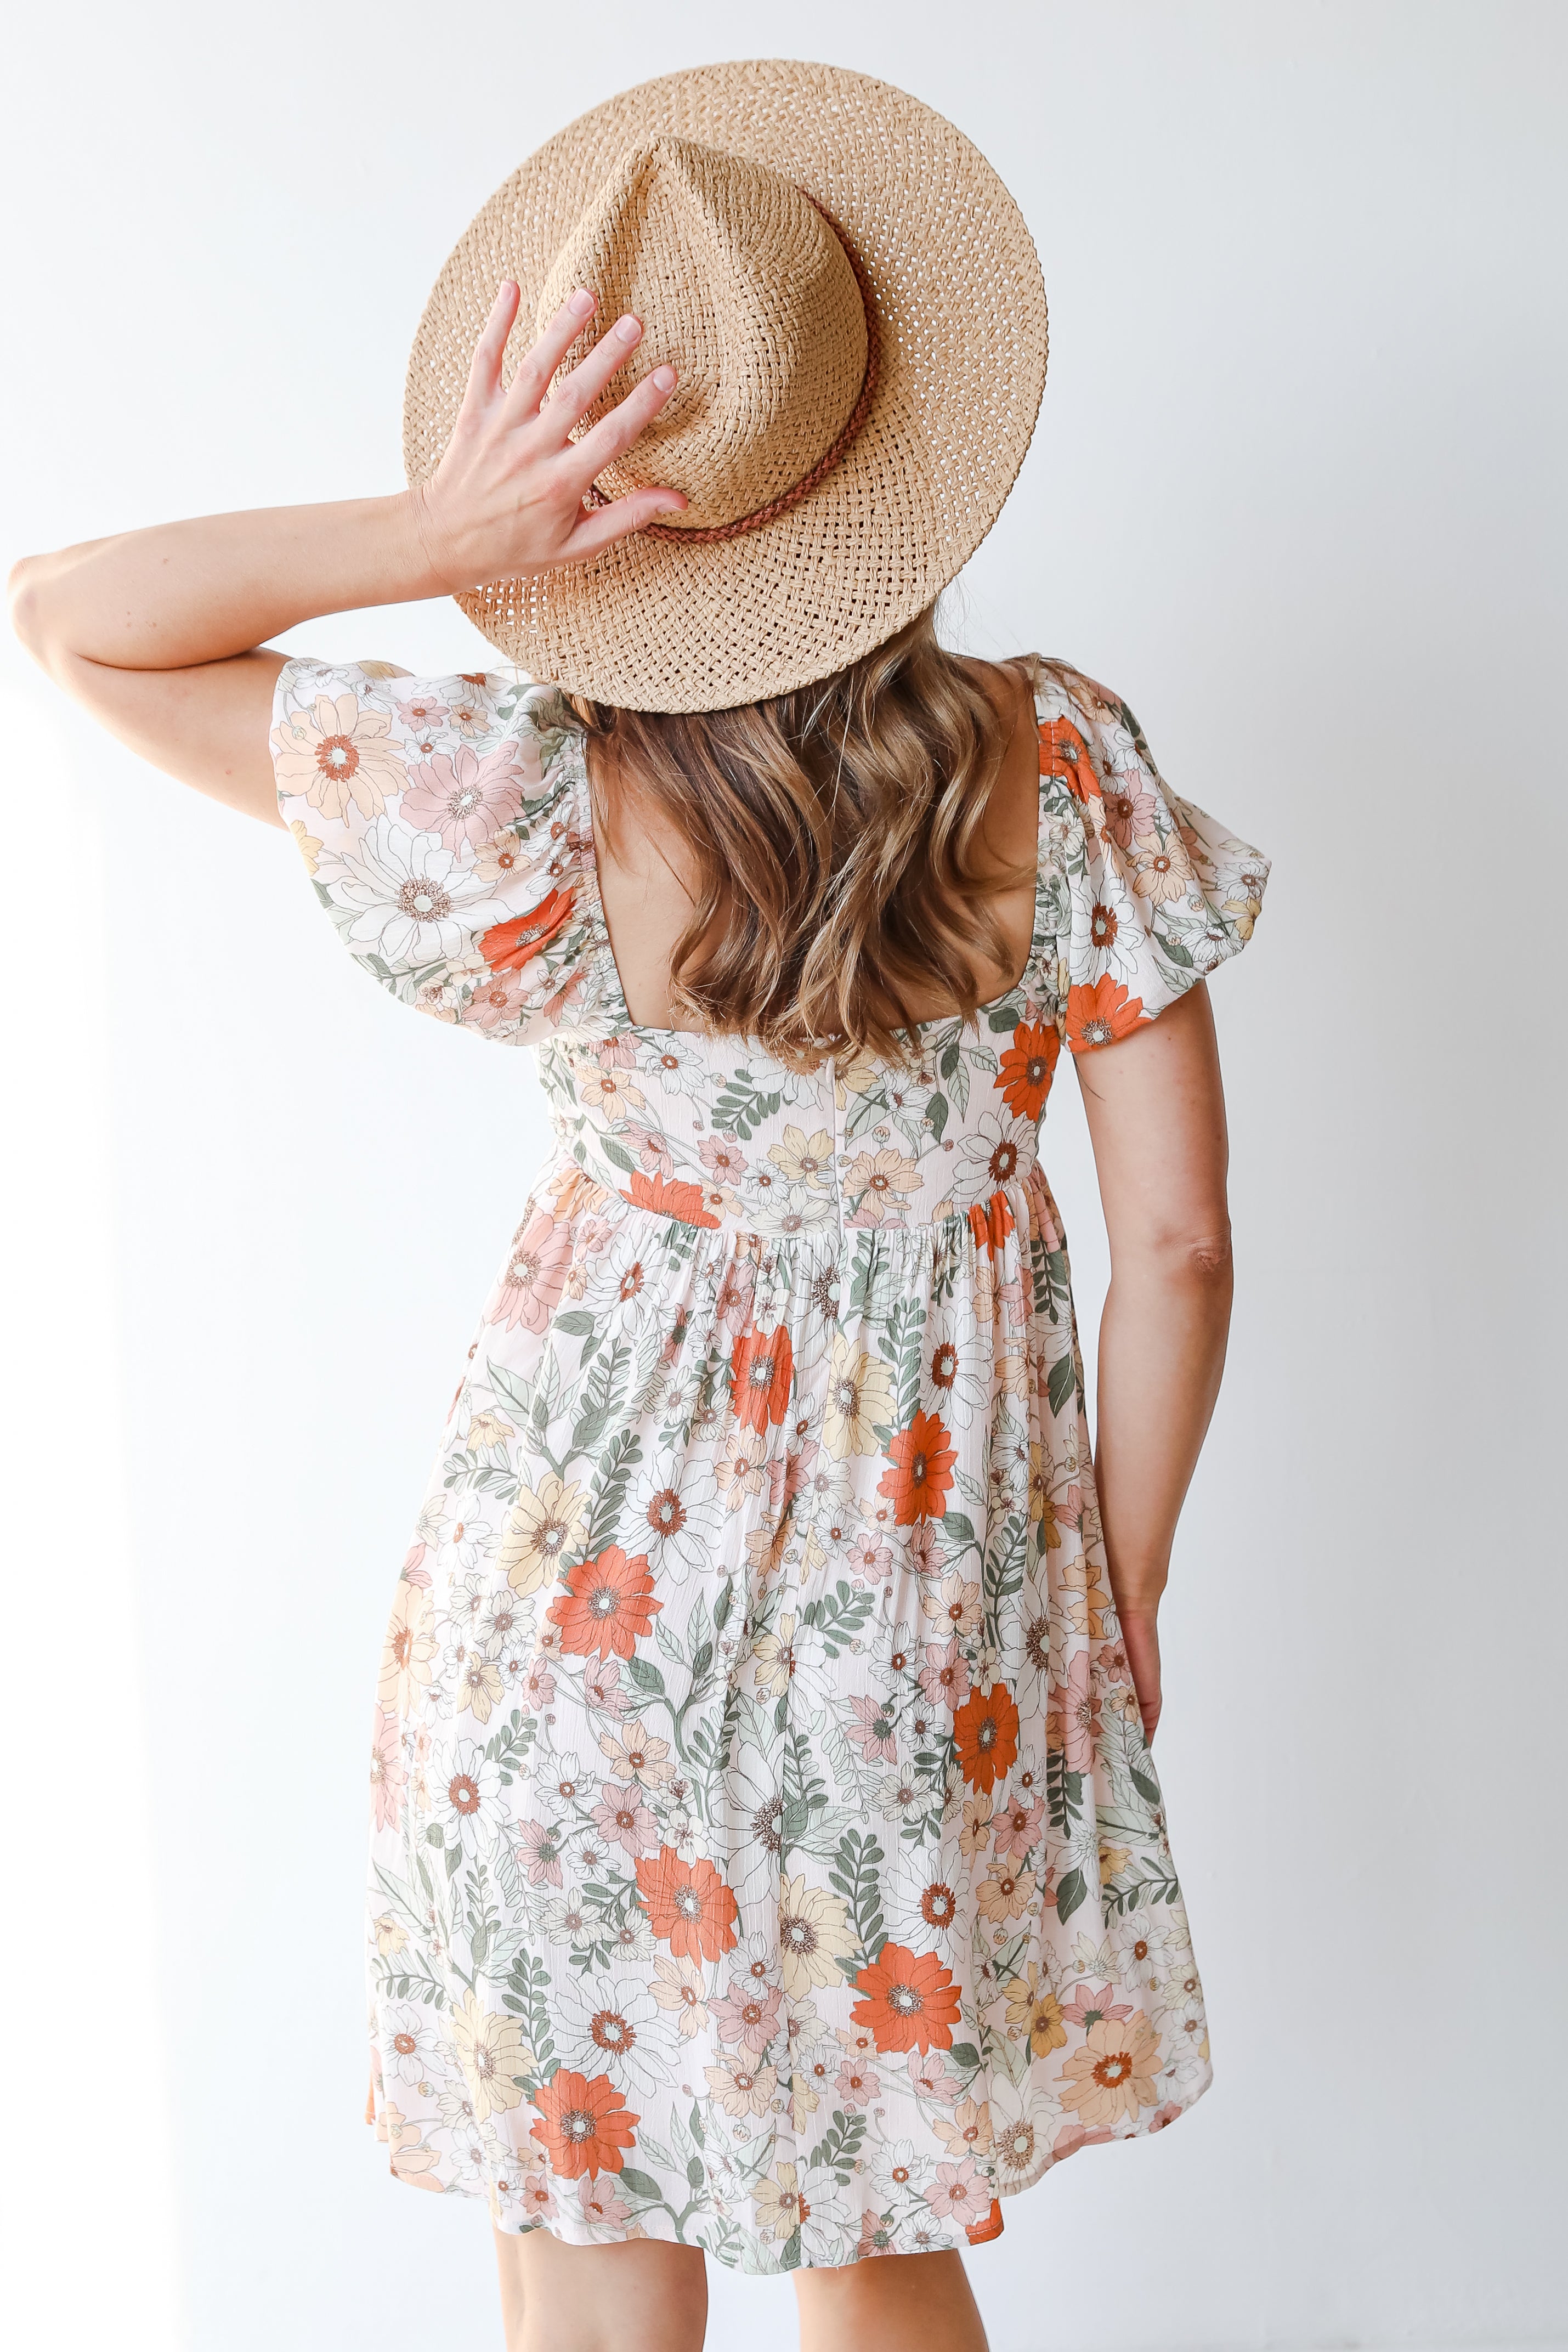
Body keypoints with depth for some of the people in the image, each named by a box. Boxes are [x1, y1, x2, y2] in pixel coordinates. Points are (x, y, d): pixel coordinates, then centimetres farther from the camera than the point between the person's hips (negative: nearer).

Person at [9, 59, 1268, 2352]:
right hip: (940, 1614, 2)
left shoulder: (525, 813, -18)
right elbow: (1180, 1248, -8)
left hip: (599, 1594, -2)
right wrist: (1122, 1593, 7)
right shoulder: (1065, 771, -13)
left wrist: (435, 537, -21)